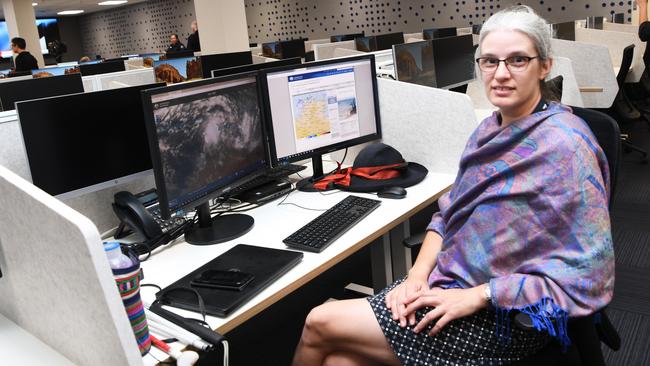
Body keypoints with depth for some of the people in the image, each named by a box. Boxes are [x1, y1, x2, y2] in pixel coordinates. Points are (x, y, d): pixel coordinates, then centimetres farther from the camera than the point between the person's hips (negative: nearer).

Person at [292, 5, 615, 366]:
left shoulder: (566, 146, -18)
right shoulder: (490, 129, 6)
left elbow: (589, 274, -20)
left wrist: (476, 296, -21)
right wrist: (419, 272, -6)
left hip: (502, 318, -6)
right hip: (447, 277, 6)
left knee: (320, 324, -7)